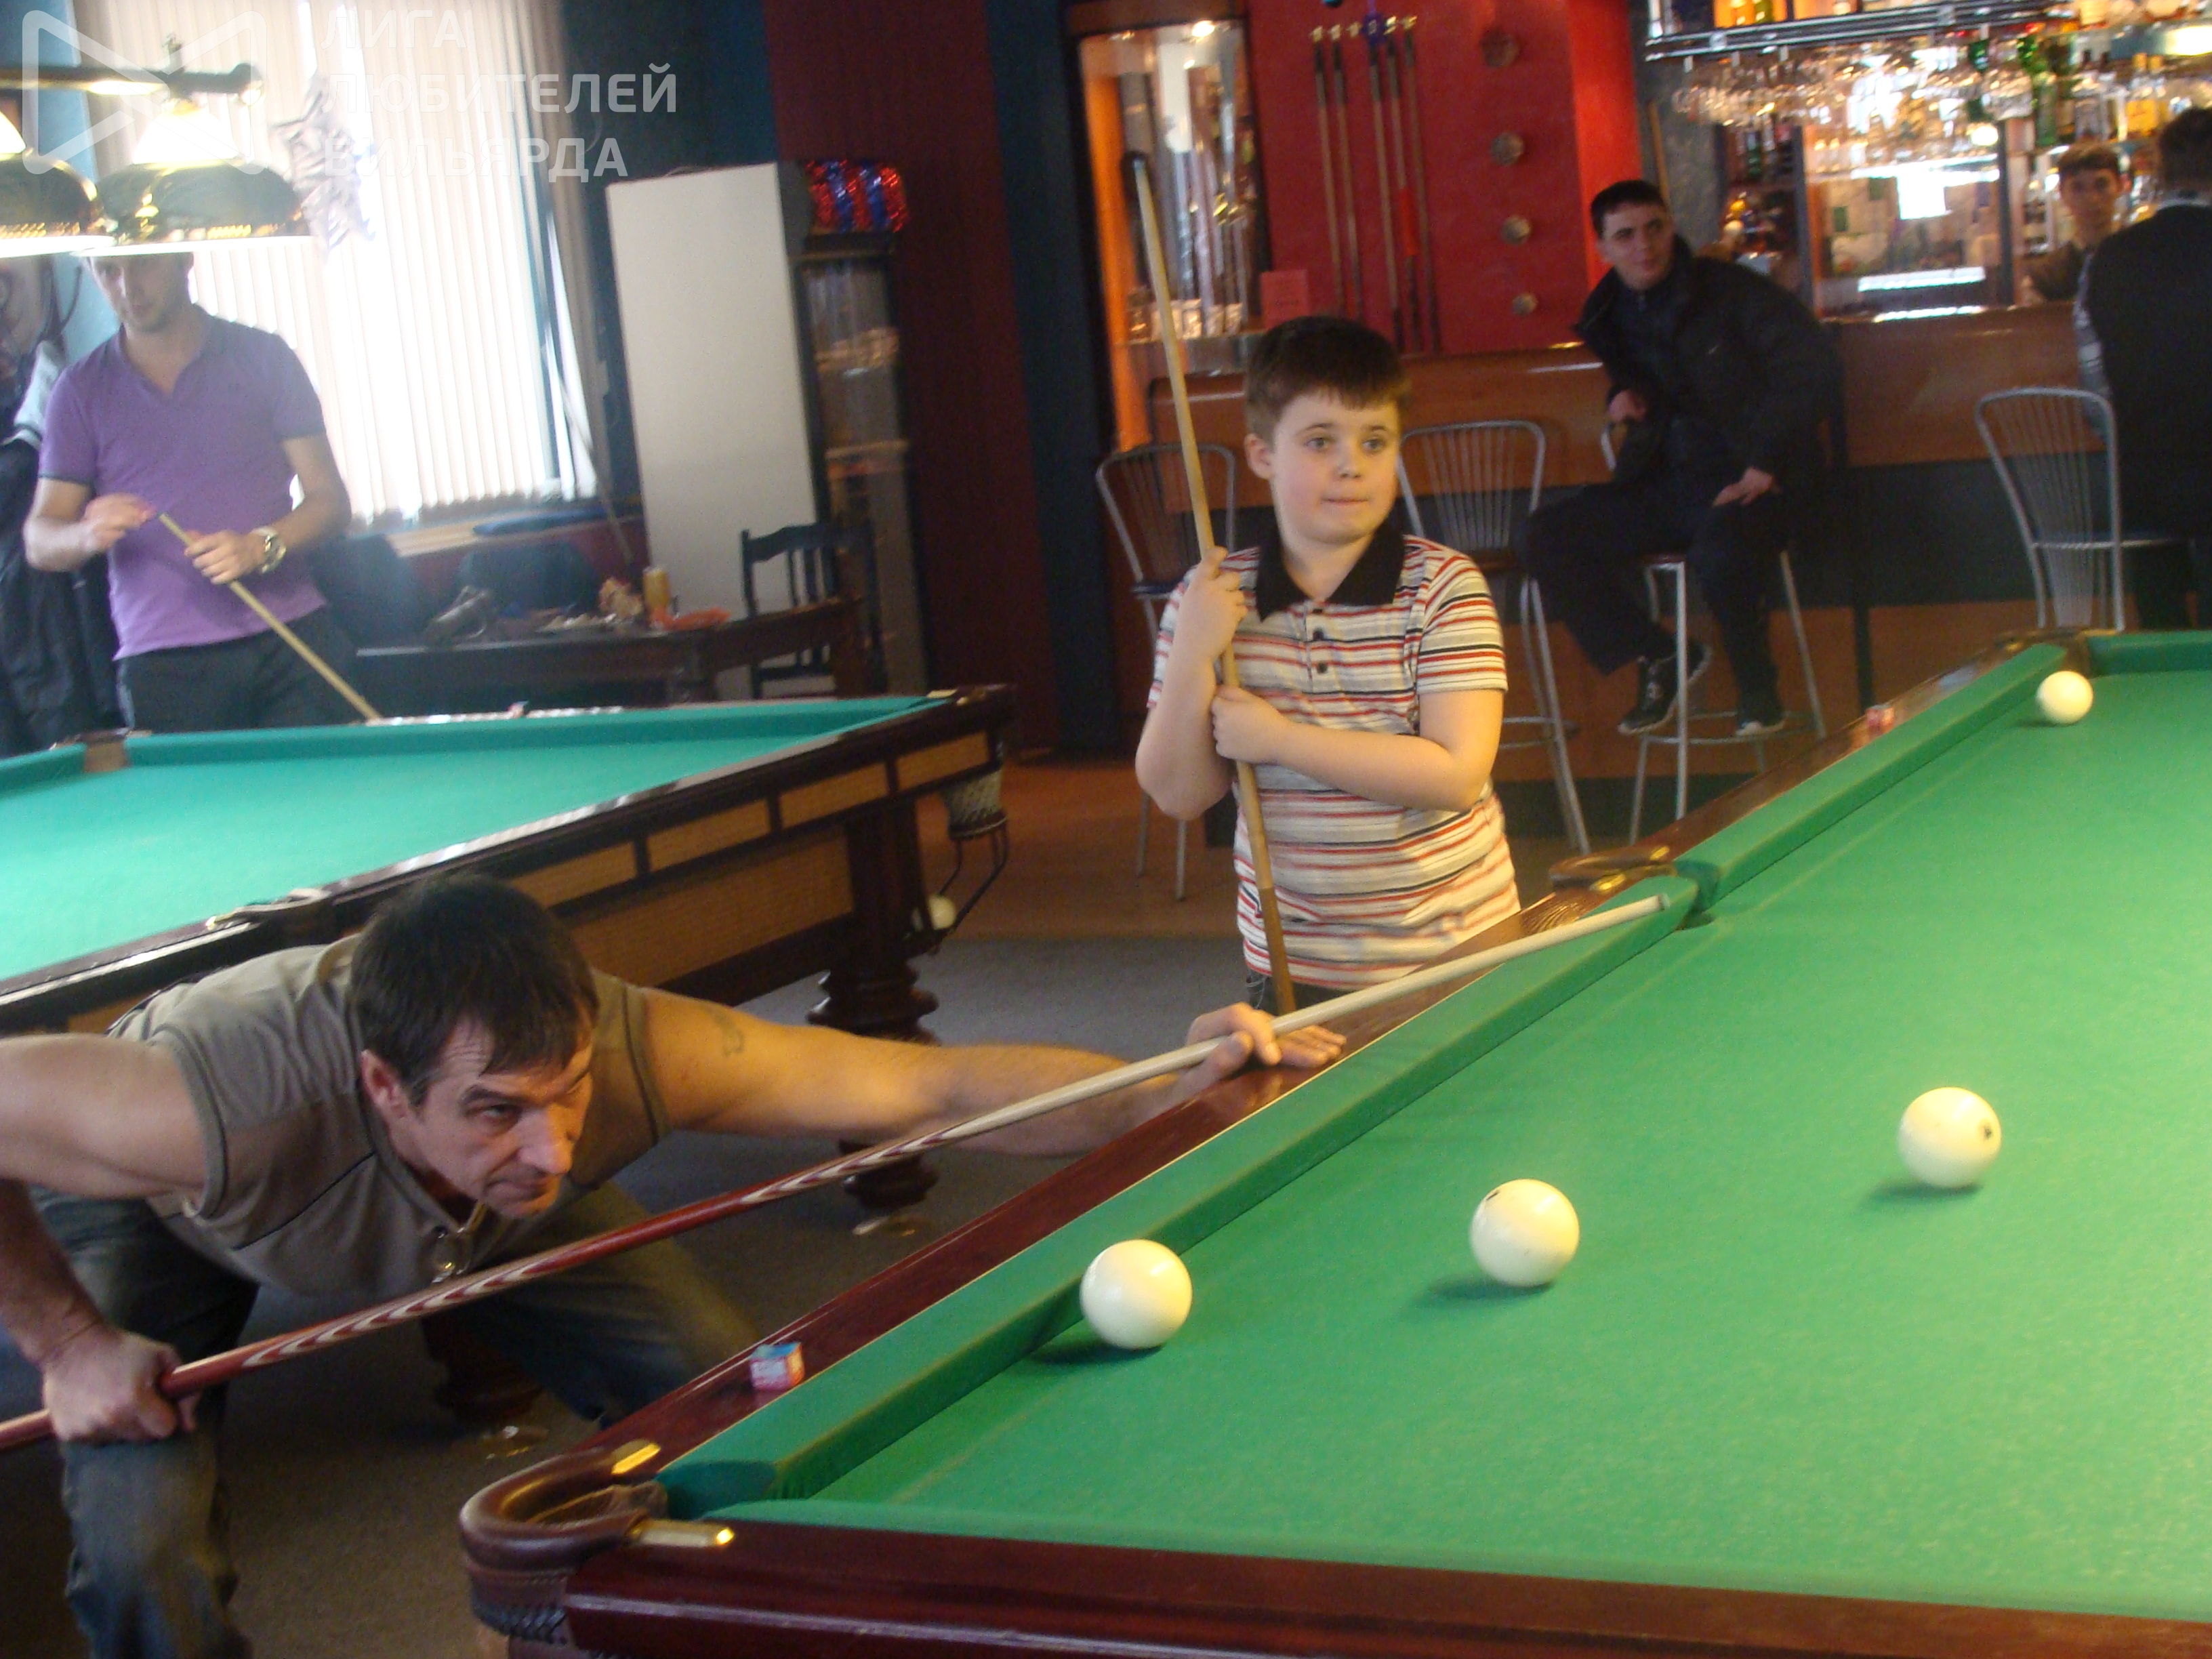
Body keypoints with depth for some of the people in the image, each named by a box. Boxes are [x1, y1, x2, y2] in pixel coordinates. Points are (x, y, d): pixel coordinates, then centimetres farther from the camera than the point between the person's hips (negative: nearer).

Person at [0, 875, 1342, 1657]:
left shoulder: (635, 1049, -40)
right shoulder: (214, 1118, -49)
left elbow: (940, 1088, -34)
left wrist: (1173, 1087, -45)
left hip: (471, 1212, 3)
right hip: (164, 1214, -3)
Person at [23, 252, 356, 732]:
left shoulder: (263, 357, 7)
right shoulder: (81, 390, 8)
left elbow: (330, 499, 4)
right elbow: (39, 541, 7)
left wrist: (261, 547, -16)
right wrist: (88, 534, -17)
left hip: (290, 644, 0)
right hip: (162, 669, 0)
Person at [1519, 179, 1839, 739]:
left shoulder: (1733, 292, -8)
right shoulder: (1609, 314, 10)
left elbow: (1814, 368, -15)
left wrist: (1766, 464, -19)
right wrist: (1620, 396, 6)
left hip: (1739, 481, -6)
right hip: (1661, 483, 6)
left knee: (1722, 547, -39)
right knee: (1548, 535, -12)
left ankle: (1756, 683, -9)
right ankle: (1657, 657, 2)